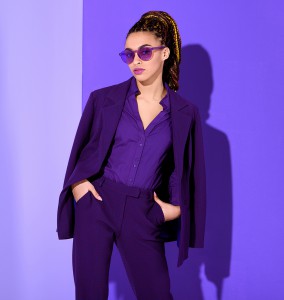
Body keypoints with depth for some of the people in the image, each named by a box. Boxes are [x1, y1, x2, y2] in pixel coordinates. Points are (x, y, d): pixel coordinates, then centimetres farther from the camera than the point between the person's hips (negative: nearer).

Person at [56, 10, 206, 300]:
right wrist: (78, 183, -6)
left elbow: (189, 171, 10)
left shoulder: (185, 113, 3)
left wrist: (176, 207, 0)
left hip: (143, 216, 0)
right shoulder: (103, 99, 2)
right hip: (96, 204, 0)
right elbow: (80, 151, 10)